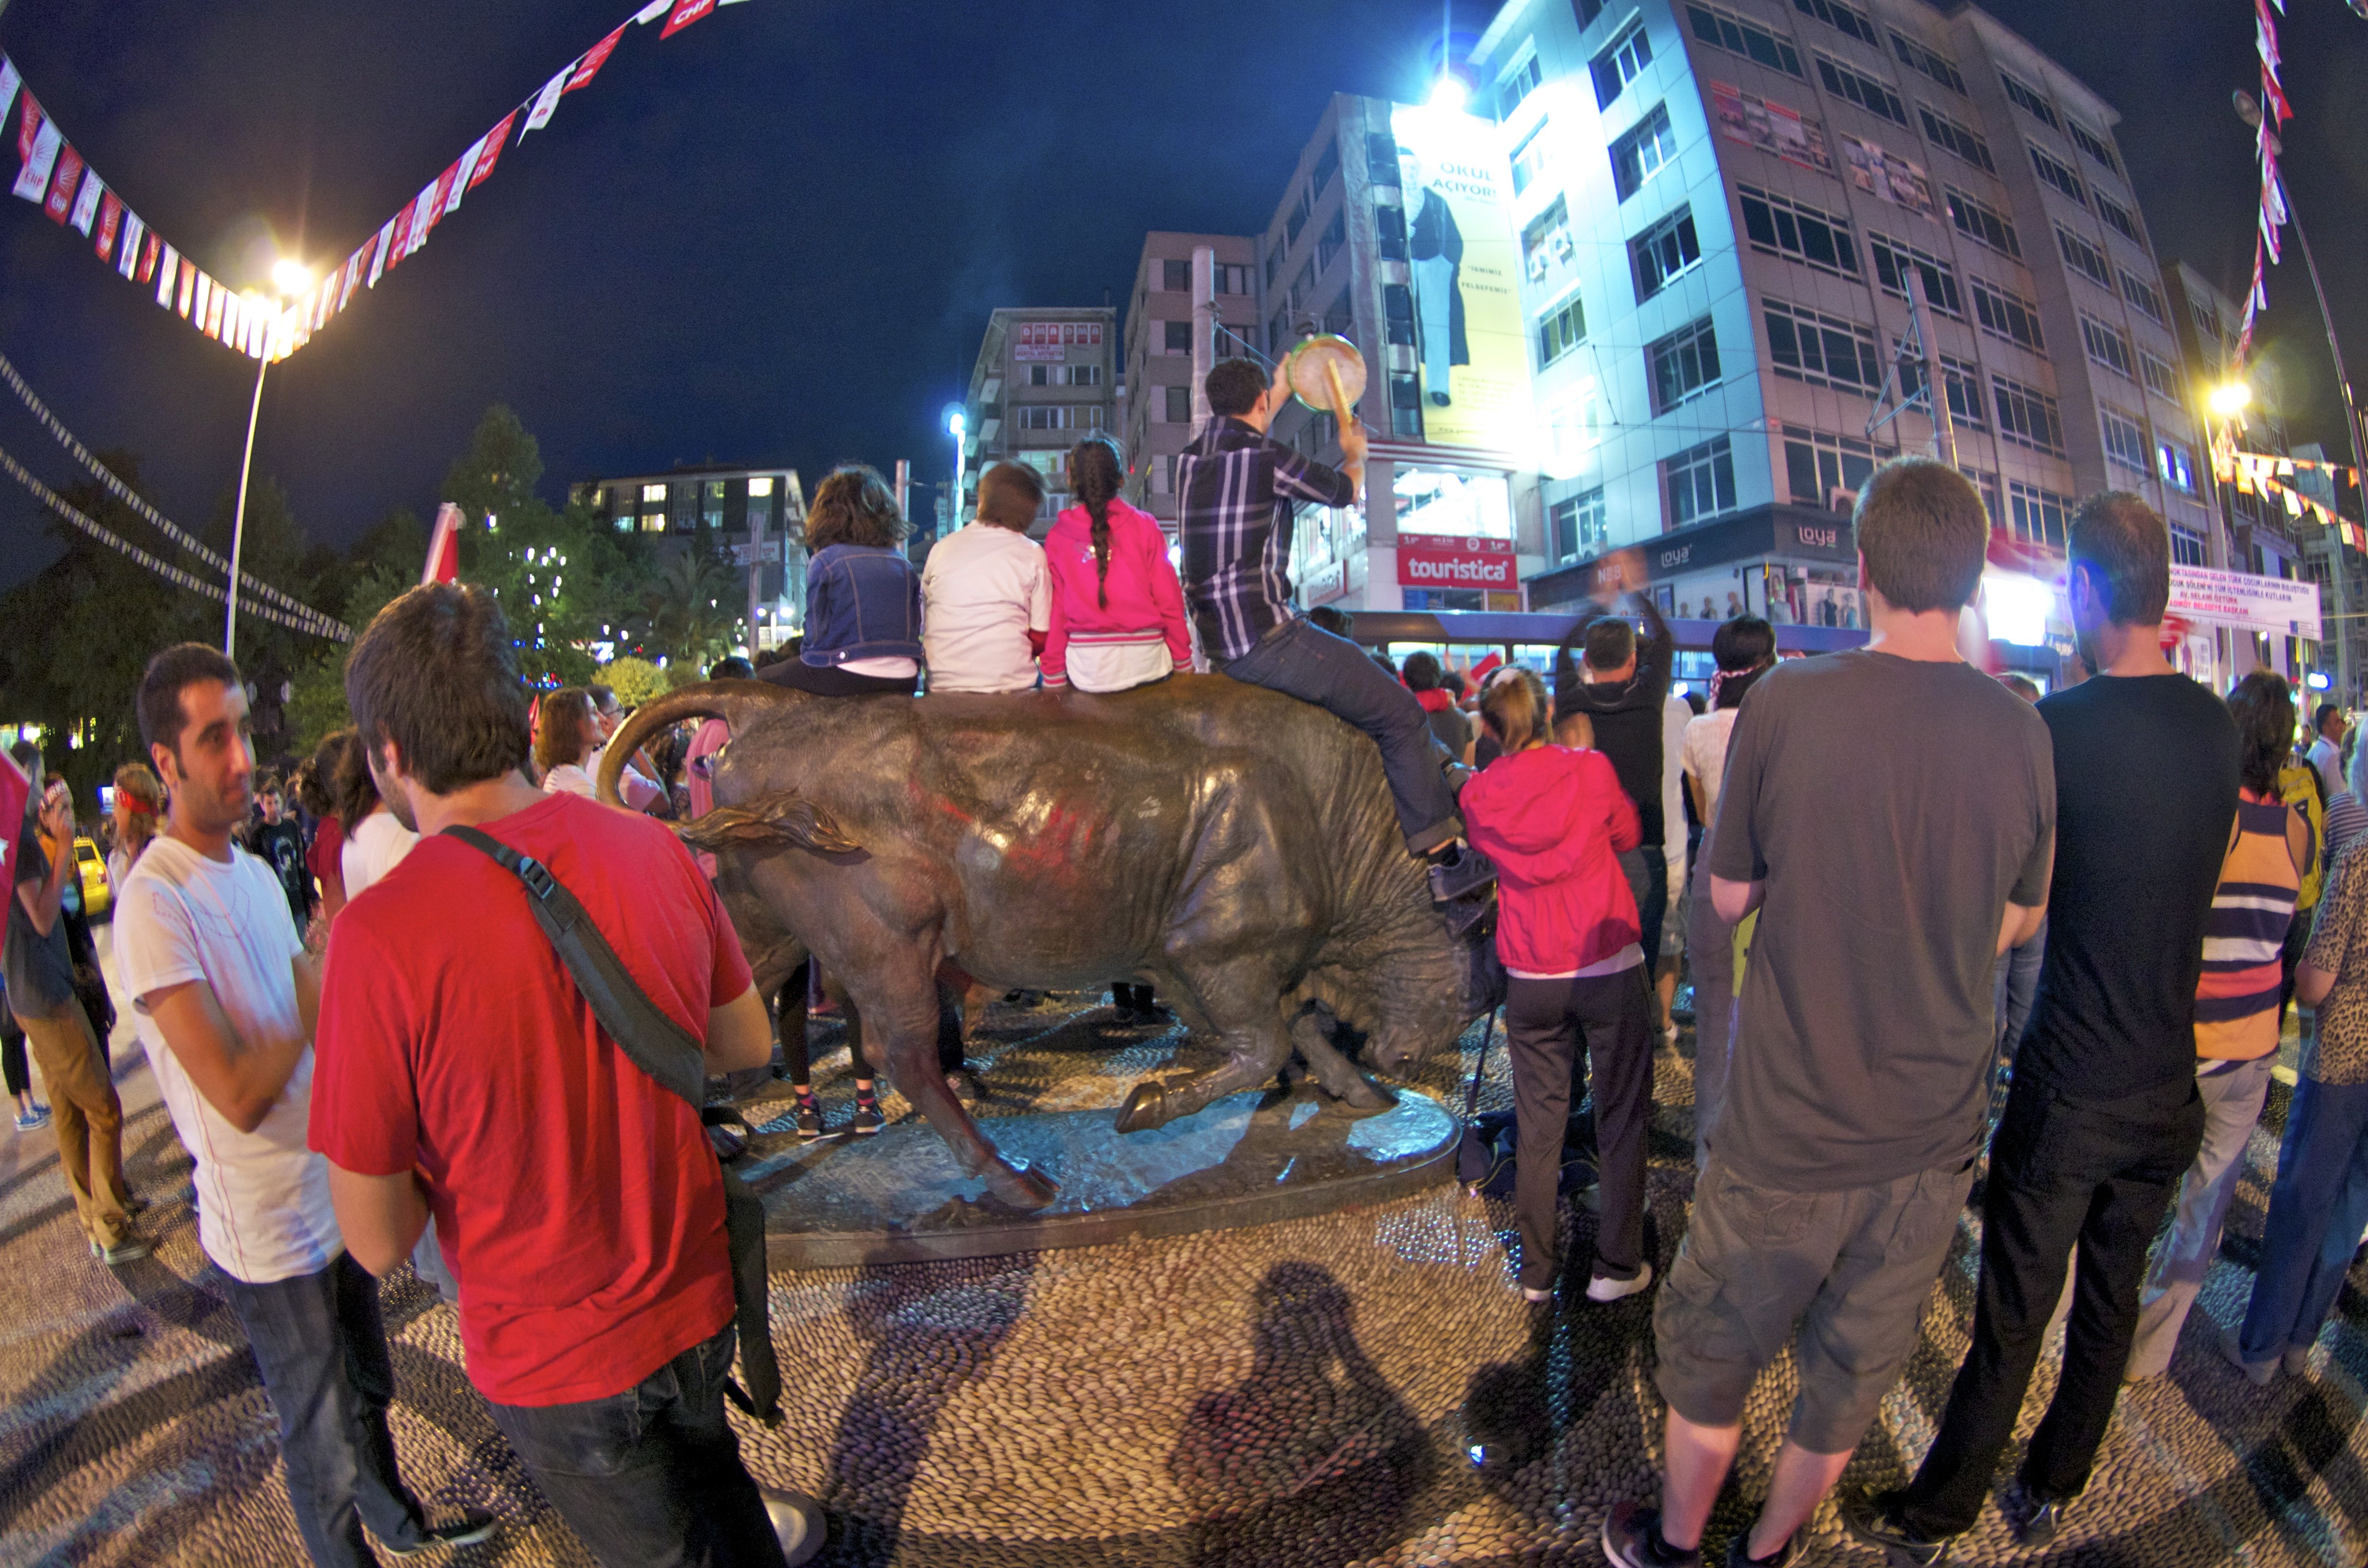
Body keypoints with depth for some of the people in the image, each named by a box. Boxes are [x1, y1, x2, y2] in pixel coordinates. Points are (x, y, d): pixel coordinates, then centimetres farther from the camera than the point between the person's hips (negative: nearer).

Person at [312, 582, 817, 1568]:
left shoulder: (380, 934, -27)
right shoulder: (652, 848, -12)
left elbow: (378, 1244, -18)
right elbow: (748, 1046, 1)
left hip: (550, 1356, -4)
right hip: (699, 1300, 4)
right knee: (707, 1469, 34)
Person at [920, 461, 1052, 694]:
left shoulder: (941, 548, 6)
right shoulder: (1033, 554, -1)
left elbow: (922, 622, 14)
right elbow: (1041, 637, 2)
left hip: (943, 684, 2)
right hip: (1010, 685, -2)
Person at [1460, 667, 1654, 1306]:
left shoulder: (1478, 796, -3)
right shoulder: (1590, 770, -6)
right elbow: (1628, 836, 11)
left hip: (1531, 979, 2)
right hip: (1609, 967, -2)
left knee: (1538, 1125, 12)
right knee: (1620, 1119, 11)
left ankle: (1537, 1270, 21)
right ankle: (1616, 1266, 19)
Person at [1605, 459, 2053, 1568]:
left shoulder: (1786, 701, -18)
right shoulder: (2022, 732, -8)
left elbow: (1731, 895, -6)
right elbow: (2015, 922, 6)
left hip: (1789, 1128, -3)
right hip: (1937, 1130, 4)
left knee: (1711, 1351, 19)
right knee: (1852, 1370, 22)